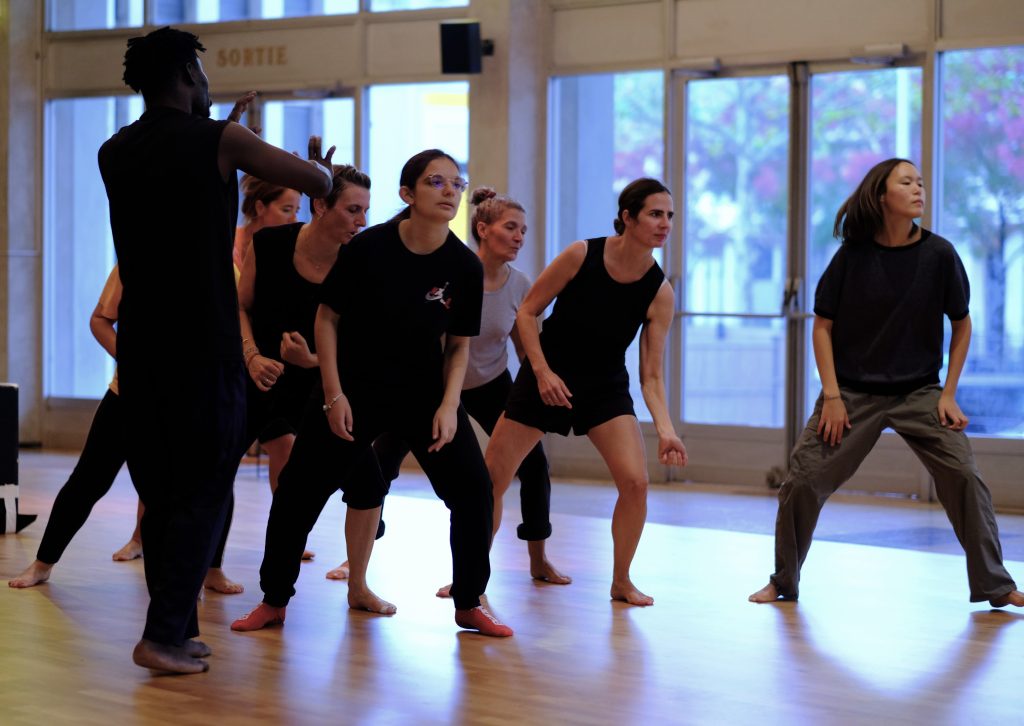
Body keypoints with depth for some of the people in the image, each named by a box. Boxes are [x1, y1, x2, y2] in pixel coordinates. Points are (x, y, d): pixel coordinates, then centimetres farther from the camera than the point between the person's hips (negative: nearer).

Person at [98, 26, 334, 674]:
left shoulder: (115, 153, 8)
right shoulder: (220, 140, -7)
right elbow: (320, 182, -3)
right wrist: (321, 163, 19)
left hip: (140, 346, 6)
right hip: (204, 346, -5)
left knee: (159, 490, 12)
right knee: (203, 492, 0)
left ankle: (179, 630, 16)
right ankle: (165, 634, -6)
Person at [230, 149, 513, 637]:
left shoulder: (465, 267, -10)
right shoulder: (368, 248, -16)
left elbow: (458, 344, 2)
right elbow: (327, 318, -6)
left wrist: (449, 405, -10)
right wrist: (333, 394, -10)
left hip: (424, 391, 2)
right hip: (354, 388, -2)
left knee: (473, 490, -6)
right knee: (298, 491, -1)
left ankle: (469, 605, 11)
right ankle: (274, 601, 16)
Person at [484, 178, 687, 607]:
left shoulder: (659, 293, -13)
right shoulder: (582, 255, -18)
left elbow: (651, 375, -10)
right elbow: (527, 312, -8)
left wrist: (665, 430, -24)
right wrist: (542, 371, -18)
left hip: (605, 387, 1)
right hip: (547, 376, -1)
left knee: (635, 481, -16)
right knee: (491, 478, 0)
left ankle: (621, 581, 5)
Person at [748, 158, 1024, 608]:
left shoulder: (938, 254, -7)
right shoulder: (853, 255, -7)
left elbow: (961, 324, 4)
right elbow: (822, 325, -2)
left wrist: (949, 395, -1)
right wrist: (831, 396, -8)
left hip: (919, 392, 0)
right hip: (853, 392, 0)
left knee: (964, 476, -10)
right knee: (804, 479, -4)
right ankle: (783, 582, 15)